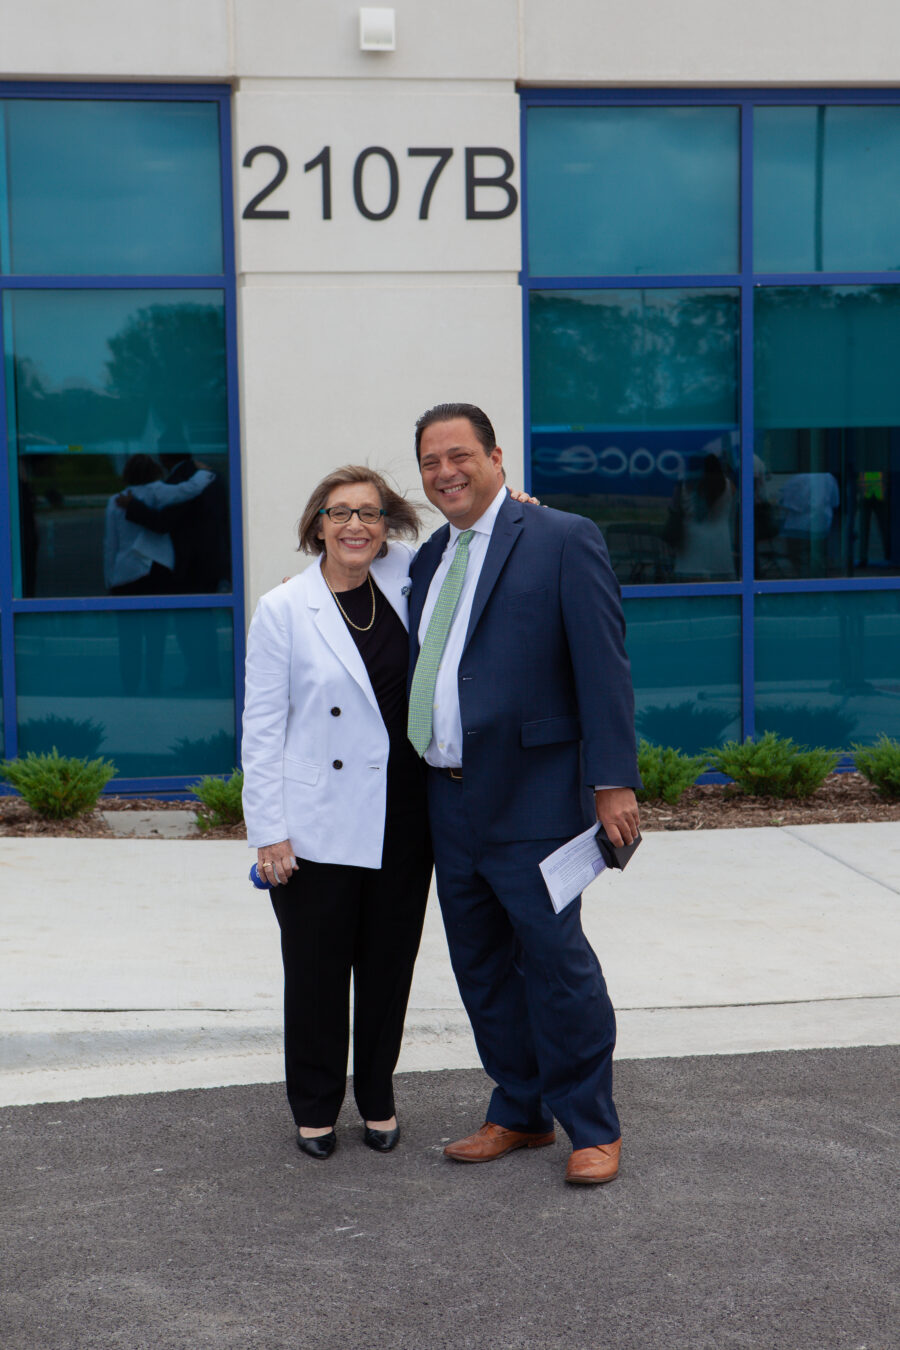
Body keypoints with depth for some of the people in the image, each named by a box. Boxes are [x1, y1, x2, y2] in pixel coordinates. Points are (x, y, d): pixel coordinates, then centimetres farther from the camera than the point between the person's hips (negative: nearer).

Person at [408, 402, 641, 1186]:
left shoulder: (563, 540, -6)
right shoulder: (430, 558, 15)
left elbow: (602, 666, -12)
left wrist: (613, 780, -17)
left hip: (530, 798, -7)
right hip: (449, 800, 7)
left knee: (556, 959, -2)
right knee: (482, 968, 13)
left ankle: (593, 1128, 12)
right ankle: (520, 1113, 27)